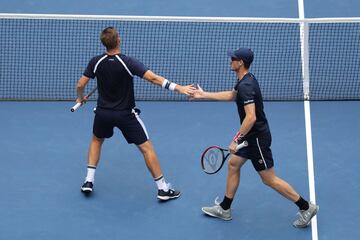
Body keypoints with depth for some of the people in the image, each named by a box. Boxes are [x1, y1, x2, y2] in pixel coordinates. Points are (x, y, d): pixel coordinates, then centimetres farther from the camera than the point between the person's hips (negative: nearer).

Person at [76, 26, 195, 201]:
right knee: (146, 148, 5)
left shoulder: (96, 62, -11)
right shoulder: (128, 62, -21)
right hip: (125, 114, -3)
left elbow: (80, 85, -4)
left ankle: (89, 181, 22)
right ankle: (163, 188, 7)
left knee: (96, 140, 30)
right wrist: (177, 87, -29)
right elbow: (153, 78, -29)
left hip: (103, 112, 3)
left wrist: (80, 98, 17)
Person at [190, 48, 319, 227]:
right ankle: (224, 209, 27)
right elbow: (231, 95, 27)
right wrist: (204, 95, 30)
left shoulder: (246, 86, -26)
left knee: (269, 179, -2)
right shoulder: (245, 80, 6)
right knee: (233, 164, 17)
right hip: (251, 136, 10)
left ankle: (306, 207, 6)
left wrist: (236, 140, -26)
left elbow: (251, 117, -33)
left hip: (257, 137, -10)